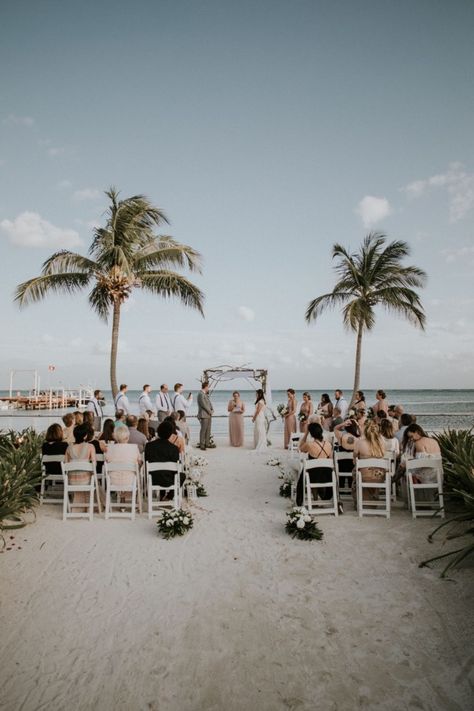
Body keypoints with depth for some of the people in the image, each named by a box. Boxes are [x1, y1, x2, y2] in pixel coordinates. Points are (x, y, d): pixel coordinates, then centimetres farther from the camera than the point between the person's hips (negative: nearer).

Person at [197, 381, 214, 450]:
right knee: (203, 430, -6)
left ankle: (207, 443, 18)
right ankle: (201, 444, -1)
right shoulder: (201, 394, -13)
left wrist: (212, 410, 3)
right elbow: (203, 404, -17)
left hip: (209, 415, 9)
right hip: (204, 415, -9)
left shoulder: (206, 394, 17)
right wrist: (209, 411, -9)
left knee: (208, 430, 11)